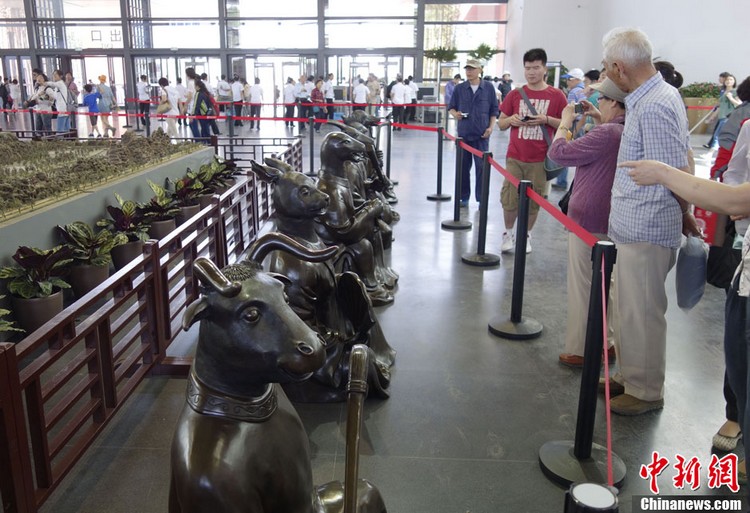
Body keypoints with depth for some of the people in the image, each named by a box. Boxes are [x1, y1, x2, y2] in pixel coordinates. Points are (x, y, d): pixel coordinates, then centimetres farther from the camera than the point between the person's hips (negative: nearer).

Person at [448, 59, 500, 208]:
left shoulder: (489, 87, 1)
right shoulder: (459, 88, 4)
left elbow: (494, 110, 5)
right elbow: (451, 107, 10)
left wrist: (490, 127, -6)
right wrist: (455, 114, -12)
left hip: (482, 134, -2)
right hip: (463, 133, 2)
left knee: (482, 166, -1)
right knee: (463, 166, 7)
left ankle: (481, 199, 7)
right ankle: (464, 197, 18)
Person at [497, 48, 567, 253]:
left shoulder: (556, 95, 1)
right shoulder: (515, 94, 5)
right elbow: (501, 123, 11)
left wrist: (547, 119, -13)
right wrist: (511, 120, -11)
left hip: (540, 159, -1)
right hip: (515, 157, 1)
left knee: (534, 201, 6)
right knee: (509, 199, 2)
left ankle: (526, 236, 24)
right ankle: (508, 233, 22)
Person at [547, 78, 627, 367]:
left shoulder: (606, 134, -22)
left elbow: (558, 153, -20)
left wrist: (566, 122, -5)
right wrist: (598, 119, 15)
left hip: (588, 221, -9)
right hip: (612, 221, 9)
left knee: (583, 287, 2)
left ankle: (579, 351, 11)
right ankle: (607, 342, 28)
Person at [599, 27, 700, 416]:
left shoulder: (654, 107, -22)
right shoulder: (649, 97, 9)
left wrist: (684, 217, -5)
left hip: (645, 230, -10)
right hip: (632, 226, 10)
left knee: (642, 312, 4)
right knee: (631, 308, 20)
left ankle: (646, 391, 21)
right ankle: (630, 376, 36)